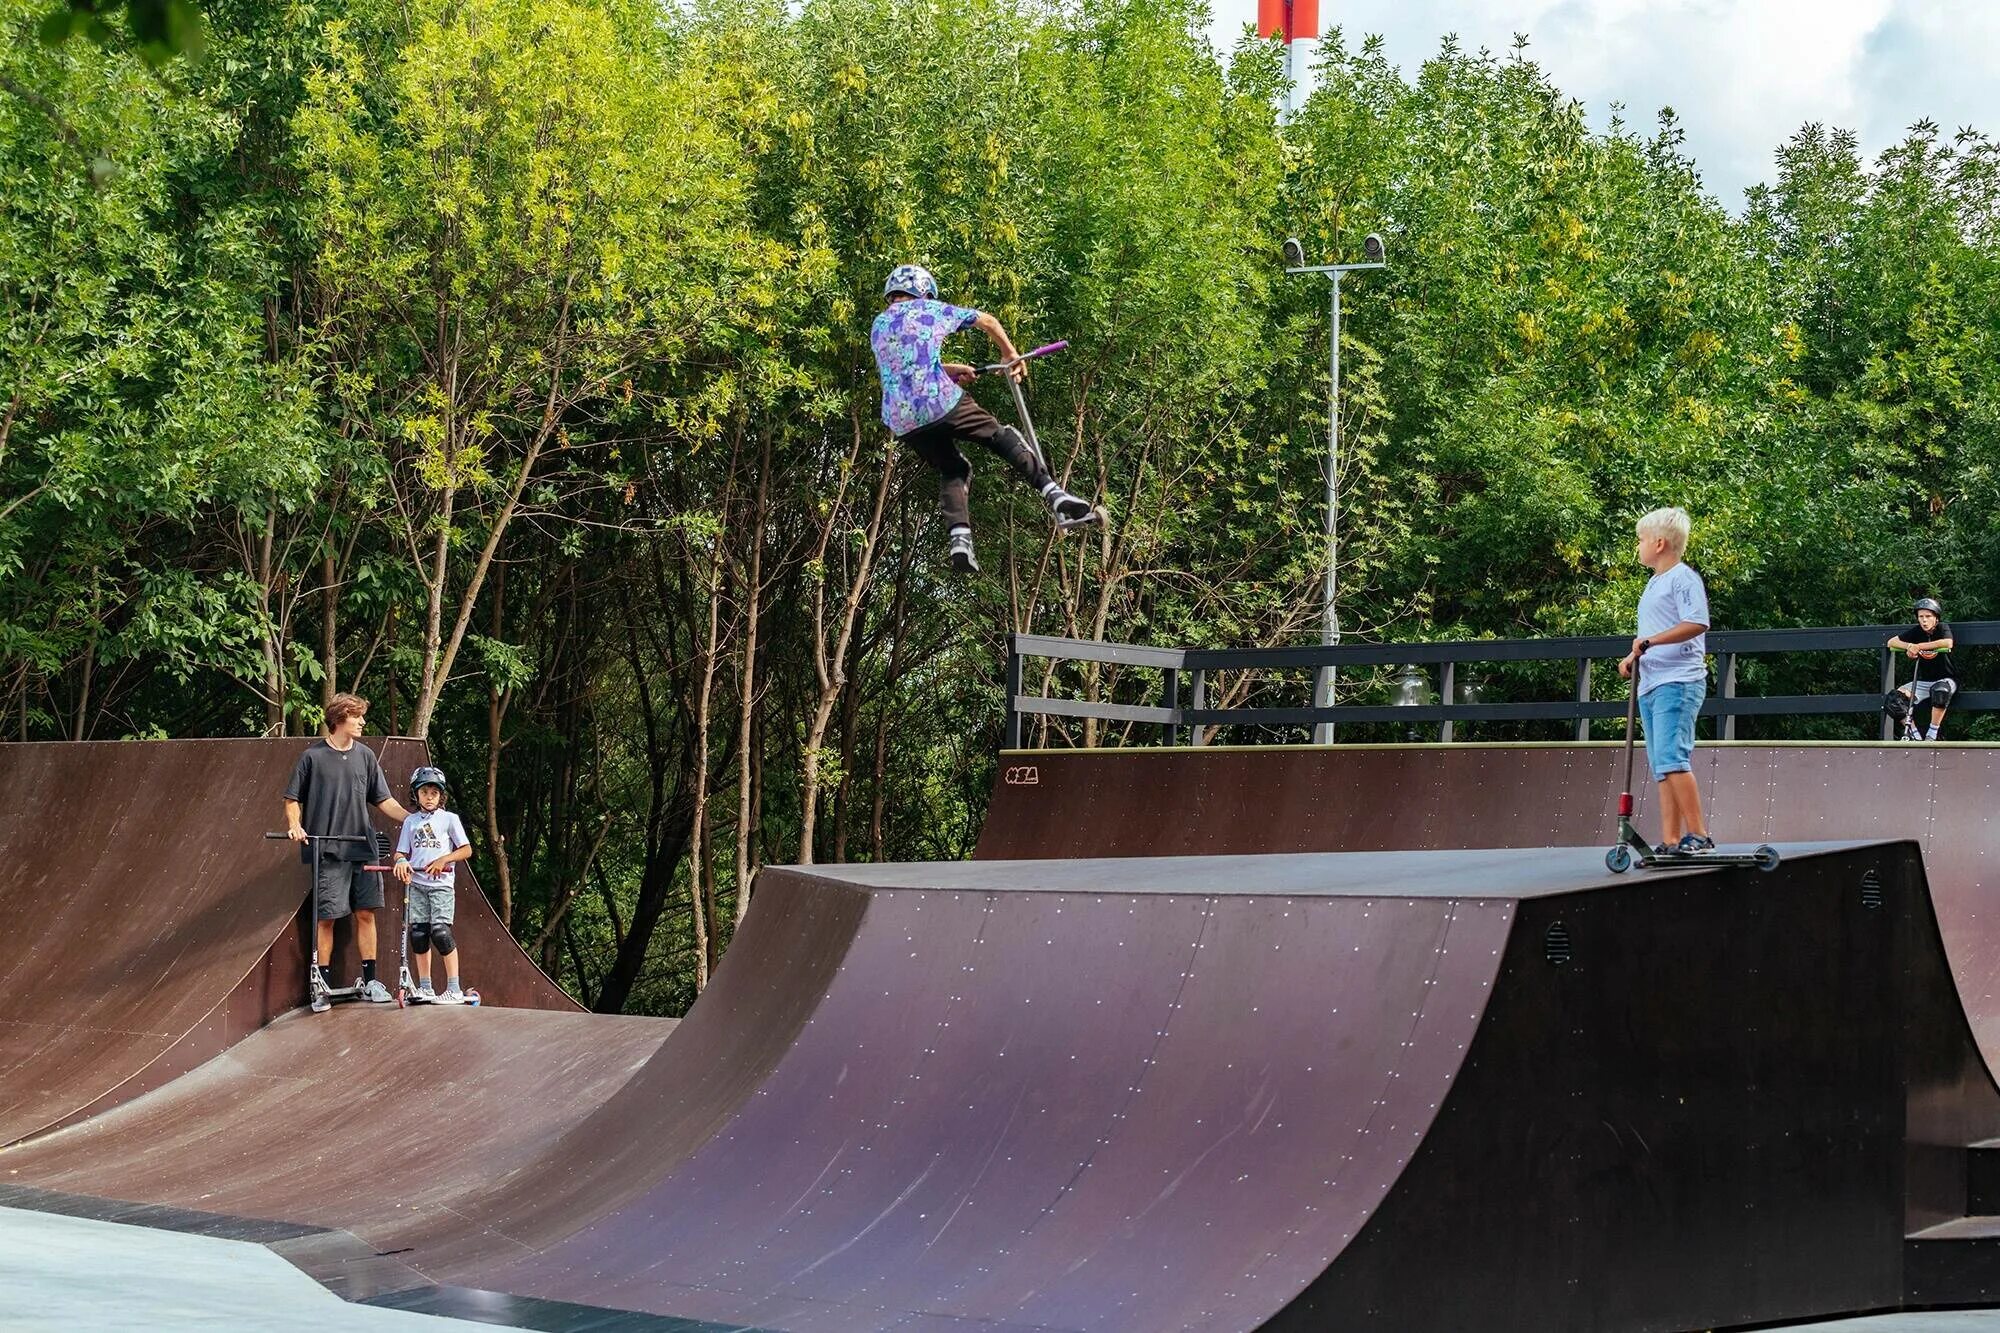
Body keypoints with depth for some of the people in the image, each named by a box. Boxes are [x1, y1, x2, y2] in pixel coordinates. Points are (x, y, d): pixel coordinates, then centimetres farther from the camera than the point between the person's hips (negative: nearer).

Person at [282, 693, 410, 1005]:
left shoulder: (365, 756, 9)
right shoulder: (313, 756, -2)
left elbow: (383, 800, 14)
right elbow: (292, 798, 4)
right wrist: (295, 825, -14)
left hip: (362, 848, 4)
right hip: (327, 850, -4)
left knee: (366, 913, 3)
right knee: (327, 916, -3)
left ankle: (370, 981, 10)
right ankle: (323, 983, 5)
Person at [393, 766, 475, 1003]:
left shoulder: (449, 819, 3)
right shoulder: (411, 822, 12)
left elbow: (466, 850, 1)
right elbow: (401, 852, 12)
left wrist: (443, 860, -14)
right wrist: (401, 862, -11)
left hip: (441, 883, -4)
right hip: (416, 883, 4)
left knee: (440, 931, -14)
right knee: (418, 933, 2)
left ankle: (454, 989, -11)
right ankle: (424, 987, 13)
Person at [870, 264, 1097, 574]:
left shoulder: (878, 327, 22)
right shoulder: (931, 310, 12)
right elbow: (988, 321, 21)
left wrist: (953, 370, 39)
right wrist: (1010, 355, 36)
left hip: (901, 422, 4)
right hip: (940, 401, -4)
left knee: (952, 471, 19)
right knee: (1004, 438, 10)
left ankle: (959, 541, -2)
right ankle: (1056, 497, -4)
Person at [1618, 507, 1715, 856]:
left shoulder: (1683, 578, -6)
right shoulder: (1653, 584, 24)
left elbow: (1696, 624, -20)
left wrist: (1649, 641, -21)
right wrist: (1633, 657, 15)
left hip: (1678, 683, -10)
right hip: (1651, 685, 10)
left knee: (1671, 759, -19)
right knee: (1662, 767, 6)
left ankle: (1699, 835, -19)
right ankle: (1671, 841, 5)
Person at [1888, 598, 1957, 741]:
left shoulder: (1942, 628, -9)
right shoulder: (1916, 631, 2)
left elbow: (1948, 643, -32)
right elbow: (1891, 642, -2)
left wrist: (1919, 646, -31)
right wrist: (1909, 646, -23)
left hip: (1945, 680, -4)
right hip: (1922, 682, 4)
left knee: (1941, 690, -40)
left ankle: (1931, 735, -28)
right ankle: (1915, 736, -7)